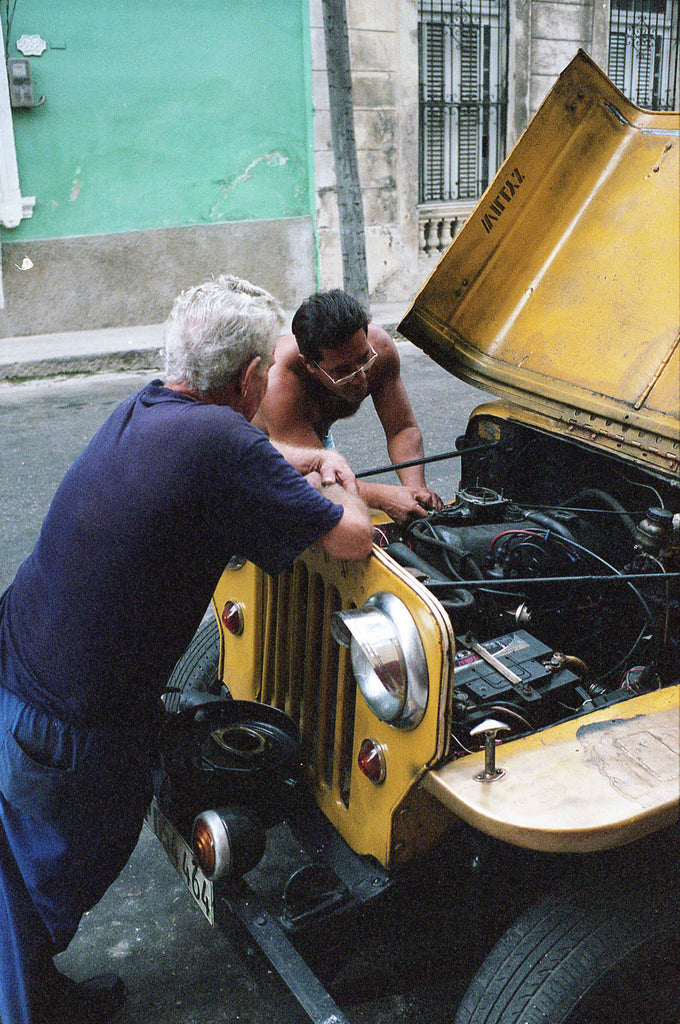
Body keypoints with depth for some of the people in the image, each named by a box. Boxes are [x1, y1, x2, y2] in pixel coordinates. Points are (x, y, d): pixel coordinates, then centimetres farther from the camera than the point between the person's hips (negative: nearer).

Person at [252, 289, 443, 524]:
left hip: (319, 436, 5)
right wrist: (384, 497, -60)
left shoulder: (379, 346, -29)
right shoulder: (279, 385, -45)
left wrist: (415, 488, -41)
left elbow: (403, 428, -23)